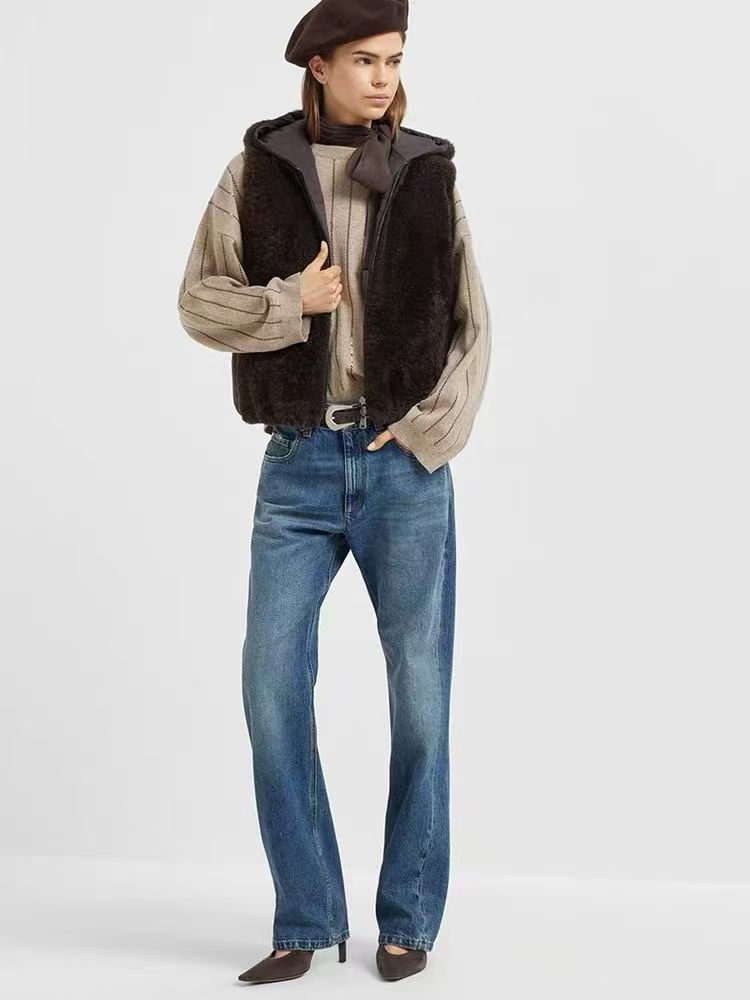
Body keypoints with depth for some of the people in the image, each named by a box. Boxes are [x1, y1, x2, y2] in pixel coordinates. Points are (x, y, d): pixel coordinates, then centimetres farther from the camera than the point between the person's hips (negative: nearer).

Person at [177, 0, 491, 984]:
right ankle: (306, 921, 12)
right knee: (273, 686, -2)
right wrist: (288, 302, -12)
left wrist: (430, 426, -5)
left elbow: (471, 321, 6)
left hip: (405, 460, 0)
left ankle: (410, 920, 17)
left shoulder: (428, 172, 5)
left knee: (420, 690, 3)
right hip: (299, 461, 1)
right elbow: (199, 301, 4)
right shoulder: (260, 167, 4)